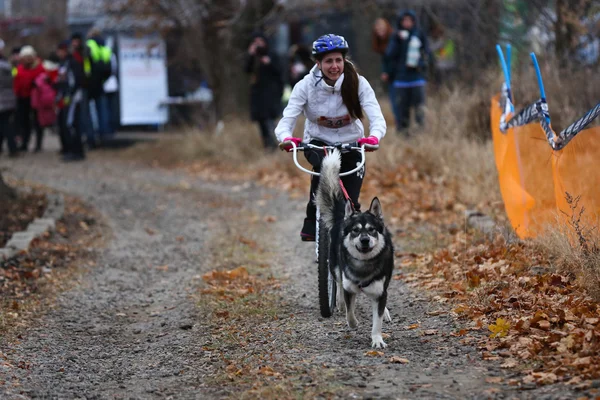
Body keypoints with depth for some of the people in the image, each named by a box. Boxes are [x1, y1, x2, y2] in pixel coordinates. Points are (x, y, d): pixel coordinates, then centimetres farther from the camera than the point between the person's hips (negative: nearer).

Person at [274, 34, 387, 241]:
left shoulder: (358, 83, -18)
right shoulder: (306, 86, -18)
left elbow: (377, 118, -28)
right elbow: (286, 121, -26)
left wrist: (374, 137, -51)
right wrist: (286, 138, -50)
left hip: (350, 142, 1)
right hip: (318, 141, -1)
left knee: (351, 203, -8)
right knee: (324, 166, -35)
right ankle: (312, 223, -19)